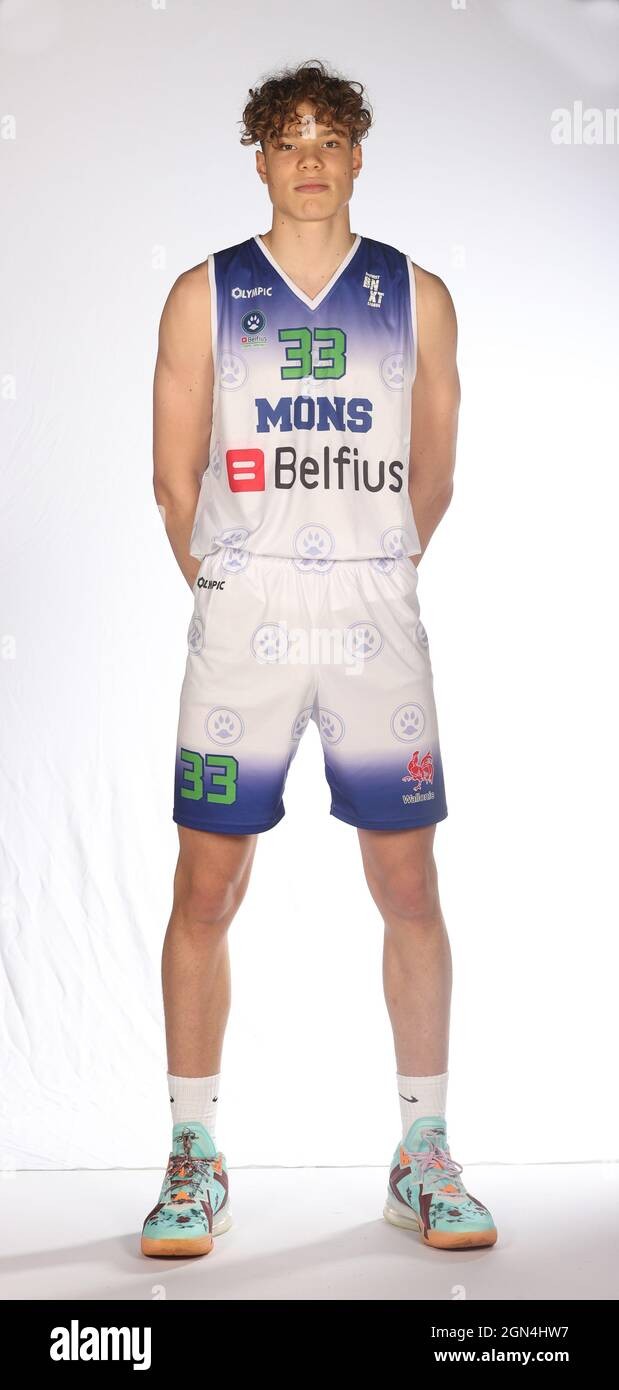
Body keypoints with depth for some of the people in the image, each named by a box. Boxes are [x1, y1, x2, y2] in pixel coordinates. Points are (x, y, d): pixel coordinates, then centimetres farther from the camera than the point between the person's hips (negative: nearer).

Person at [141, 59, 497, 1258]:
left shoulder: (416, 296, 9)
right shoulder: (204, 294, 7)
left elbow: (433, 474, 13)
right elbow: (175, 473, 8)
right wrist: (221, 587, 8)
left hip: (377, 616, 1)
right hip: (241, 616, 0)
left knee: (409, 886, 1)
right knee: (206, 889, -1)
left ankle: (424, 1161, 15)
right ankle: (195, 1164, 13)